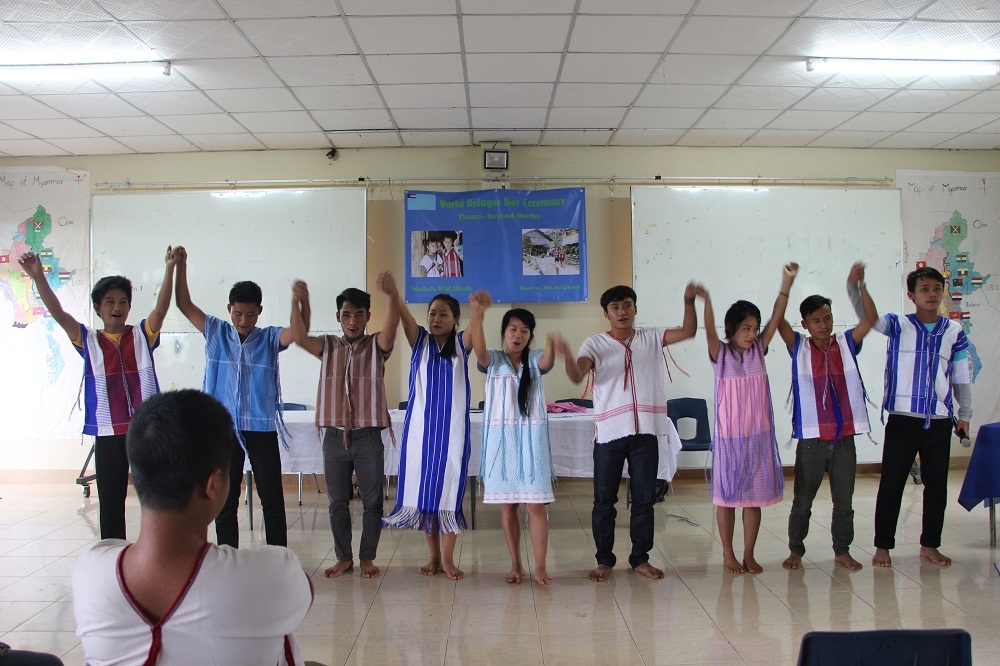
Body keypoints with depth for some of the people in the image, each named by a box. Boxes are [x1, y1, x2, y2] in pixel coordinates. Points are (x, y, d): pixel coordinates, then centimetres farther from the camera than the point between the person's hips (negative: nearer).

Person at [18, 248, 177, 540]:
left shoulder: (143, 336, 5)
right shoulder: (88, 340, 7)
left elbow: (161, 308, -9)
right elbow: (58, 313, -4)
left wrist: (169, 268, -23)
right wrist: (38, 275, -17)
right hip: (108, 434, 1)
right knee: (110, 503, 10)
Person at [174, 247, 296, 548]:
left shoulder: (270, 338, 0)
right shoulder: (216, 333, 6)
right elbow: (185, 305, 4)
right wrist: (180, 266, -5)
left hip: (262, 428, -1)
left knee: (272, 499, 5)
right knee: (224, 500, 11)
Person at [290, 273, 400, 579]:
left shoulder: (376, 345, -1)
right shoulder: (329, 346, 7)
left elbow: (391, 329, -23)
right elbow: (300, 338, -12)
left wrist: (392, 296, -44)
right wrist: (298, 301, -30)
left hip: (368, 436, -2)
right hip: (334, 436, 2)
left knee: (372, 501, 5)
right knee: (337, 502, 11)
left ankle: (367, 557, 20)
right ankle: (344, 558, 25)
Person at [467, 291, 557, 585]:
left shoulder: (534, 359, 5)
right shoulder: (493, 360, 4)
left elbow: (547, 362, -19)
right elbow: (478, 348, -19)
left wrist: (551, 347, -44)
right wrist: (477, 313, -36)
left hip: (531, 437, 0)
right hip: (500, 437, 0)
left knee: (536, 504, -2)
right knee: (507, 504, 6)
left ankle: (540, 567, 6)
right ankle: (516, 564, 18)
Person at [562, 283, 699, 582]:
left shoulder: (651, 338, 8)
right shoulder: (595, 344, 0)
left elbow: (688, 331, -1)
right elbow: (577, 376, -15)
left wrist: (688, 301, -17)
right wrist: (568, 356, -37)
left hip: (646, 431, 2)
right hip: (609, 432, -2)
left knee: (644, 498, 9)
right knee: (604, 500, 5)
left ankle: (640, 558, 23)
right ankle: (604, 559, 19)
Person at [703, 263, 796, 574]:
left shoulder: (758, 350, 4)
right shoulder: (720, 354, -5)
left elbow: (776, 317, -6)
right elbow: (709, 329, -24)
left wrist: (787, 283, -17)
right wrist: (706, 300, -42)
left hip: (759, 435, 3)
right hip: (729, 436, -3)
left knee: (754, 496, 9)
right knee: (726, 496, 6)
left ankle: (749, 555, 22)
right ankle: (728, 554, 20)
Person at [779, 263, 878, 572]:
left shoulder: (847, 343, 5)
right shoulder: (798, 347, -1)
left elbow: (871, 318, -6)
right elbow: (779, 319, -14)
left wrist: (859, 285, -16)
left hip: (844, 438, 2)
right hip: (812, 439, -2)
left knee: (844, 500, 13)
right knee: (802, 501, 8)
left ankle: (842, 550, 28)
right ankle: (796, 550, 23)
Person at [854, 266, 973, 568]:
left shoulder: (954, 331, 6)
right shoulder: (898, 325, 0)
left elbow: (962, 377, 11)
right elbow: (866, 316, -16)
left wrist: (965, 414, 11)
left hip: (939, 420, 3)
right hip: (902, 418, -2)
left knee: (937, 485, 10)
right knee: (891, 485, 3)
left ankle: (930, 545, 25)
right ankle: (883, 546, 13)